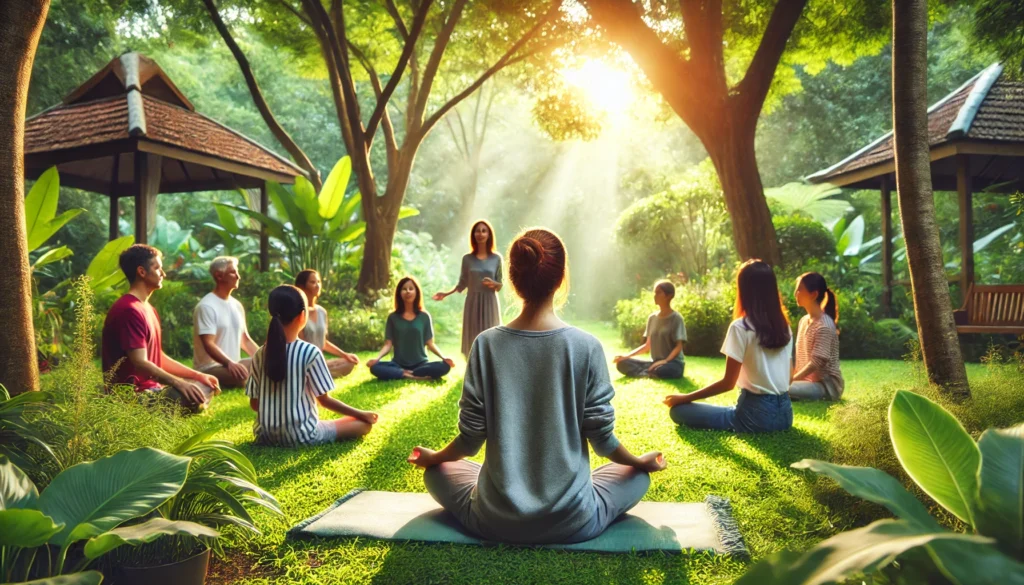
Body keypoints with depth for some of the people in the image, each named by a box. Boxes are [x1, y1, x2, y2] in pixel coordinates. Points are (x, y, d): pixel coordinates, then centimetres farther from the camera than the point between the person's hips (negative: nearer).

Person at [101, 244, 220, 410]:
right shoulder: (129, 310, -16)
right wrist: (179, 383, -31)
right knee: (193, 398, -28)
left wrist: (198, 376, 10)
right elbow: (140, 363, -24)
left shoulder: (148, 309, 16)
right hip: (133, 392, -11)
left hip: (151, 385, 11)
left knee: (205, 388, 17)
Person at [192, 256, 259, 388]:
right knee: (246, 375, -36)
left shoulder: (236, 305, 12)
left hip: (233, 365, 9)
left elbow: (245, 339, 17)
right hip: (209, 368, -9)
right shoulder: (206, 306, -13)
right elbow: (208, 344, -21)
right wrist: (229, 363, -34)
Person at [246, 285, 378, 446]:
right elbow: (324, 400, -11)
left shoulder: (260, 354, -3)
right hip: (301, 435, -6)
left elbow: (254, 404, 2)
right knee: (364, 423, 4)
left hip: (265, 435, 6)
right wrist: (362, 414, 0)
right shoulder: (310, 352, -17)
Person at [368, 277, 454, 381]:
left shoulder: (424, 316, 4)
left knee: (445, 366, -29)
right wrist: (377, 358, -19)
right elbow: (388, 344, 1)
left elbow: (430, 343, 4)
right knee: (374, 367, -29)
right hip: (398, 365, 0)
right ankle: (416, 377, -25)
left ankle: (404, 374, -20)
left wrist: (443, 357, -14)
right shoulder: (393, 317, 4)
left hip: (420, 364, 0)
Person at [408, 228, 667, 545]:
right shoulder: (586, 347, -13)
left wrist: (432, 457, 16)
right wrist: (641, 461, 15)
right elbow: (601, 437, -6)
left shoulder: (486, 344, -10)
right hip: (570, 521, 0)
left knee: (437, 472, 28)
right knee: (638, 475, 26)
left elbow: (471, 437, -6)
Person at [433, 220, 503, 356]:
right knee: (473, 341, 1)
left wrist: (493, 284, -16)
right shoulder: (467, 259, 2)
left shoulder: (496, 258, 2)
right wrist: (446, 294, -2)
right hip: (472, 303, 0)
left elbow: (500, 285, 5)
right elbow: (462, 284, 7)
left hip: (490, 303, 0)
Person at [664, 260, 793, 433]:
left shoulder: (740, 327, -15)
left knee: (678, 410, -3)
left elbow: (728, 383, -14)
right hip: (784, 413, 8)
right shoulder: (784, 327, 5)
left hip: (757, 414, -8)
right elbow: (788, 377, 11)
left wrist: (684, 398, -5)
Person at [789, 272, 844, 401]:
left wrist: (791, 380, -19)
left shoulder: (824, 325, -18)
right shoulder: (804, 320, 8)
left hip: (827, 384, -8)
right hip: (808, 380, 8)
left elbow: (817, 362, -21)